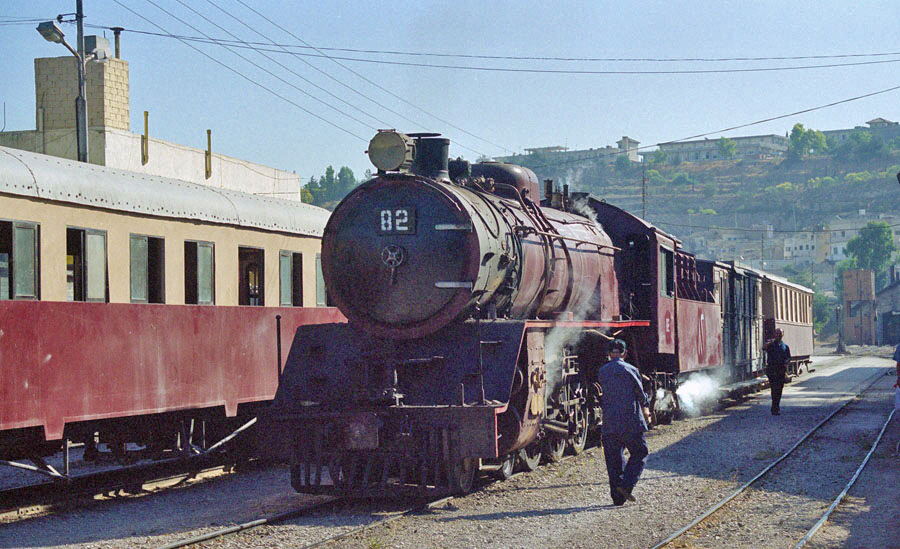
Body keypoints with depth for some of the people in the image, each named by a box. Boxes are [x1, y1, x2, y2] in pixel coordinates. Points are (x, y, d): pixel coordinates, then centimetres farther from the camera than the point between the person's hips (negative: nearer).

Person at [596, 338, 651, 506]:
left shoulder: (601, 372, 6)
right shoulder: (630, 370, -5)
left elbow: (600, 398, 12)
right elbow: (640, 393, 5)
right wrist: (646, 409, 24)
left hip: (609, 423, 4)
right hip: (630, 422, -4)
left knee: (613, 459, 9)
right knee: (640, 453, 9)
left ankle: (617, 496, 7)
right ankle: (626, 485, -8)